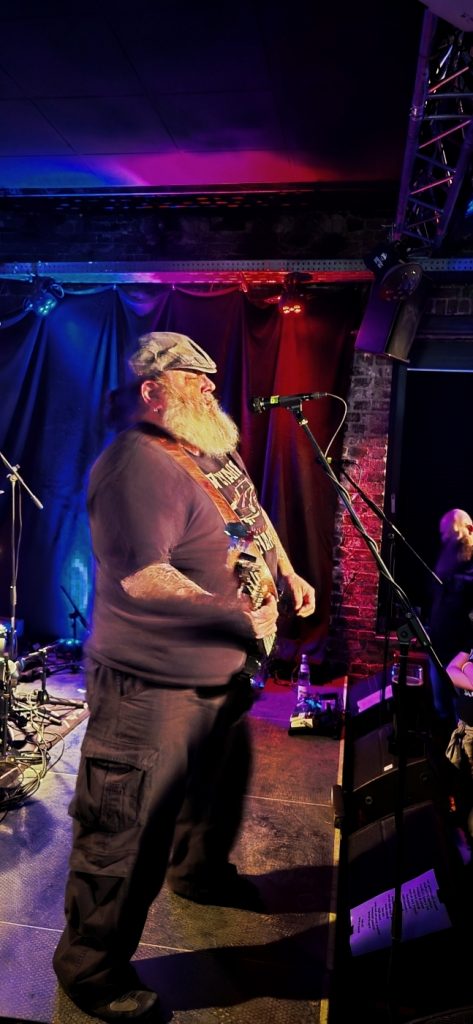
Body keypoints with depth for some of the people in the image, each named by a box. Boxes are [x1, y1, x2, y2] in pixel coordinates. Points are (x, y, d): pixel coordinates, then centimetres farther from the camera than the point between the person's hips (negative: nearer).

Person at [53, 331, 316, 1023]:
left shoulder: (212, 450, 9)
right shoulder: (138, 465, -24)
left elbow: (254, 515, 23)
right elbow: (142, 576, -32)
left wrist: (290, 576, 17)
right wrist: (238, 616, -31)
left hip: (221, 673, 10)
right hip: (153, 687, -10)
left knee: (220, 784, 30)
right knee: (129, 834, 5)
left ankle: (200, 870, 58)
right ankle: (91, 966, 28)